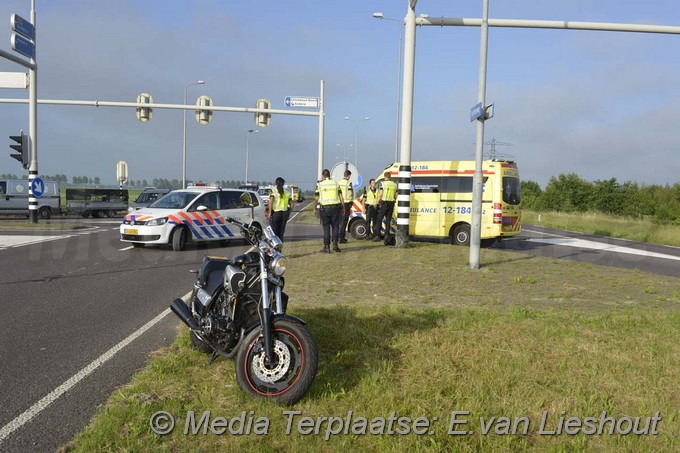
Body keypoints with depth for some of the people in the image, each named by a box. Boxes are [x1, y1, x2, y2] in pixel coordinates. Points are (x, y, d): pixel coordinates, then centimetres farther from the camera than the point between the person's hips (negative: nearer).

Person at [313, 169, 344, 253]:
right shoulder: (335, 183, 8)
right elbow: (341, 196, 7)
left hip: (324, 208, -1)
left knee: (326, 227, 4)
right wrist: (343, 208, 12)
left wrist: (315, 209, 8)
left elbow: (316, 198, -1)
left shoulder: (319, 184, 0)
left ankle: (327, 247, 4)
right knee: (335, 226, 10)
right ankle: (335, 244, 1)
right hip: (335, 207, 1)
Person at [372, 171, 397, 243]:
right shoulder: (394, 184, 8)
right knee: (388, 220, 9)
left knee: (379, 219, 2)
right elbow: (395, 196, 11)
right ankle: (387, 235, 3)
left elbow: (380, 194, -10)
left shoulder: (383, 183, -6)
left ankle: (377, 236, -2)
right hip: (391, 204, 4)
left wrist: (378, 202, 0)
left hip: (384, 203, -4)